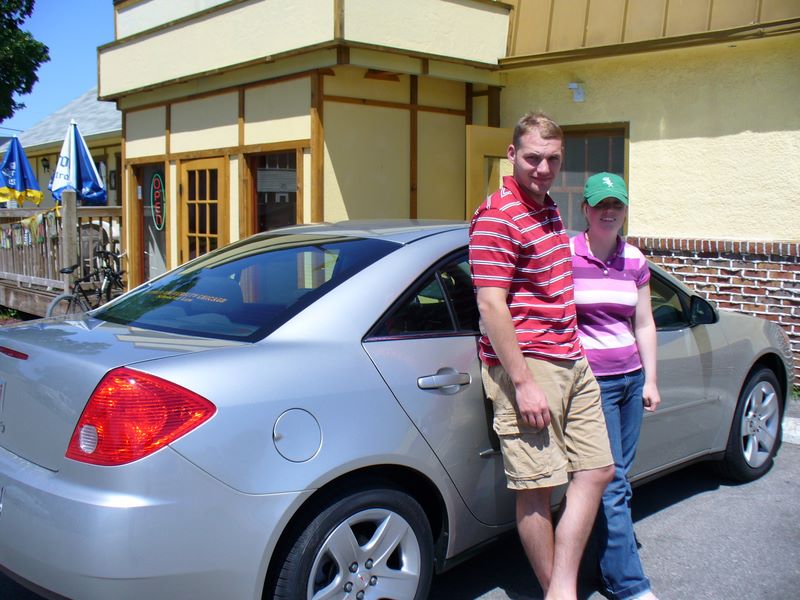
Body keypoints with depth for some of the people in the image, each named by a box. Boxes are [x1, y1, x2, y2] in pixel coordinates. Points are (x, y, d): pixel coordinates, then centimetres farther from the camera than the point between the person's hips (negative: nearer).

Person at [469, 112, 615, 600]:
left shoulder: (549, 210, 15)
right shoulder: (497, 217, -14)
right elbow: (491, 307, -20)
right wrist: (523, 382, -21)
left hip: (572, 363, 10)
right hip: (527, 367, -10)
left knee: (597, 471, 9)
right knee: (538, 488, 1)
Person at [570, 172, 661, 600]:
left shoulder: (635, 260, 10)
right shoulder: (566, 255, -8)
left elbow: (644, 324, 15)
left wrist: (650, 380, 12)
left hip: (630, 378, 6)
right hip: (591, 381, -6)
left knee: (618, 479, 10)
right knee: (612, 483, -4)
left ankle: (610, 562, 24)